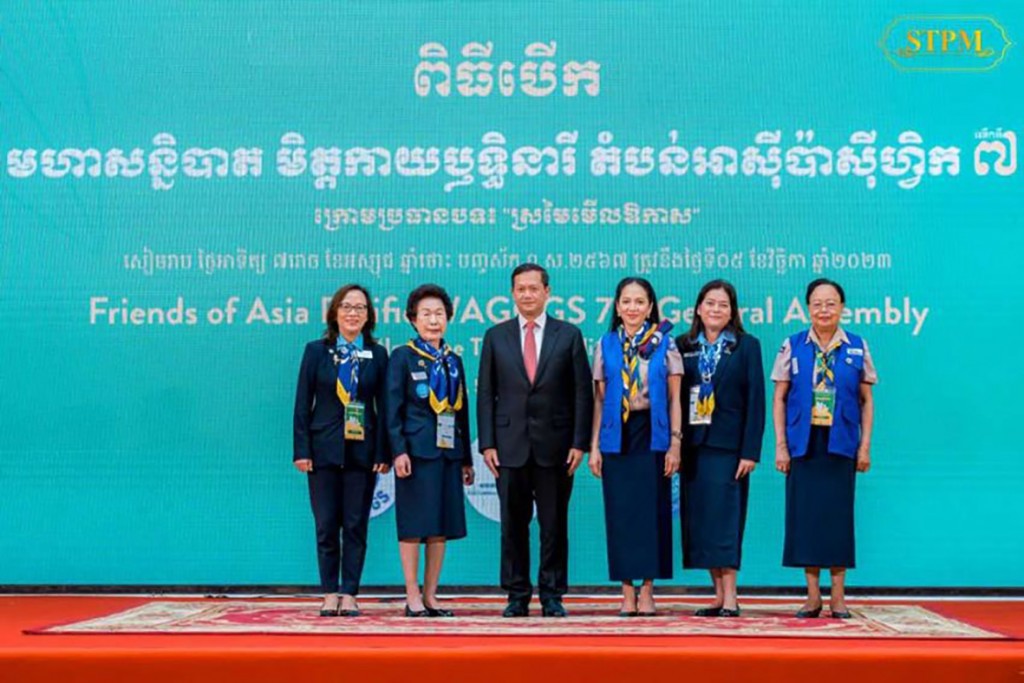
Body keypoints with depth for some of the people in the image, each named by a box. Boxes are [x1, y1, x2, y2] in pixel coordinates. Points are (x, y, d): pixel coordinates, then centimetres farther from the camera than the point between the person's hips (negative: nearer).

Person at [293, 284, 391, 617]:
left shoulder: (378, 355, 6)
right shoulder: (316, 351, 4)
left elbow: (383, 406, 3)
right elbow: (303, 403, 2)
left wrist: (383, 453, -4)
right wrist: (301, 450, -5)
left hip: (362, 450, 0)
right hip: (324, 449, 0)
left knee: (356, 527, 2)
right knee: (326, 526, 3)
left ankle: (349, 595, 8)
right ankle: (329, 595, 11)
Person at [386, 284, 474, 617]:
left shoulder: (454, 361, 14)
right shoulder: (402, 357, 0)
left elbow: (462, 412, 16)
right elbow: (393, 408, -5)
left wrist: (466, 459, 13)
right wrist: (399, 451, -15)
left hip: (448, 452, 5)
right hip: (416, 451, -5)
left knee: (441, 526, 6)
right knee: (414, 525, -3)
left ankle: (430, 596, 12)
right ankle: (412, 597, 2)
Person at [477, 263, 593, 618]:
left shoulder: (569, 335, 6)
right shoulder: (496, 336, 9)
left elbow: (583, 393, 3)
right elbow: (485, 394, 7)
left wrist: (579, 443, -5)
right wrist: (487, 443, -2)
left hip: (554, 445, -1)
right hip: (510, 445, 1)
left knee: (554, 524, 3)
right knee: (513, 524, 4)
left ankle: (552, 596, 11)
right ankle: (517, 595, 12)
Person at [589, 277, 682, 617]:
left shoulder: (665, 344, 3)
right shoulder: (606, 345, 8)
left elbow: (674, 400, 3)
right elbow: (599, 399, 8)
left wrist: (675, 443, -5)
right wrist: (594, 446, 3)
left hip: (652, 435, -1)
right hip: (616, 437, 1)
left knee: (652, 511, -1)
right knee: (620, 513, 1)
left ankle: (647, 592, 6)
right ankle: (627, 593, 7)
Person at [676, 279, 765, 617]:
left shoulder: (746, 346, 3)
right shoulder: (684, 346, 10)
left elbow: (755, 401, -2)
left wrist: (750, 451, -10)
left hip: (727, 446, -4)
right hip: (693, 446, 4)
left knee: (723, 518, -8)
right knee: (699, 521, 3)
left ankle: (730, 599, -6)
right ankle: (719, 595, 10)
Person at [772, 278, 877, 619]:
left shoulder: (858, 348, 4)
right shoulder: (792, 346, 3)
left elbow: (866, 400, 7)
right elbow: (779, 399, 5)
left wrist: (865, 446, 0)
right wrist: (780, 445, -2)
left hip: (840, 444, 0)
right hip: (803, 443, 0)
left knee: (838, 515, 1)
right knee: (805, 514, 1)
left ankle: (838, 596, 8)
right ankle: (813, 595, 9)